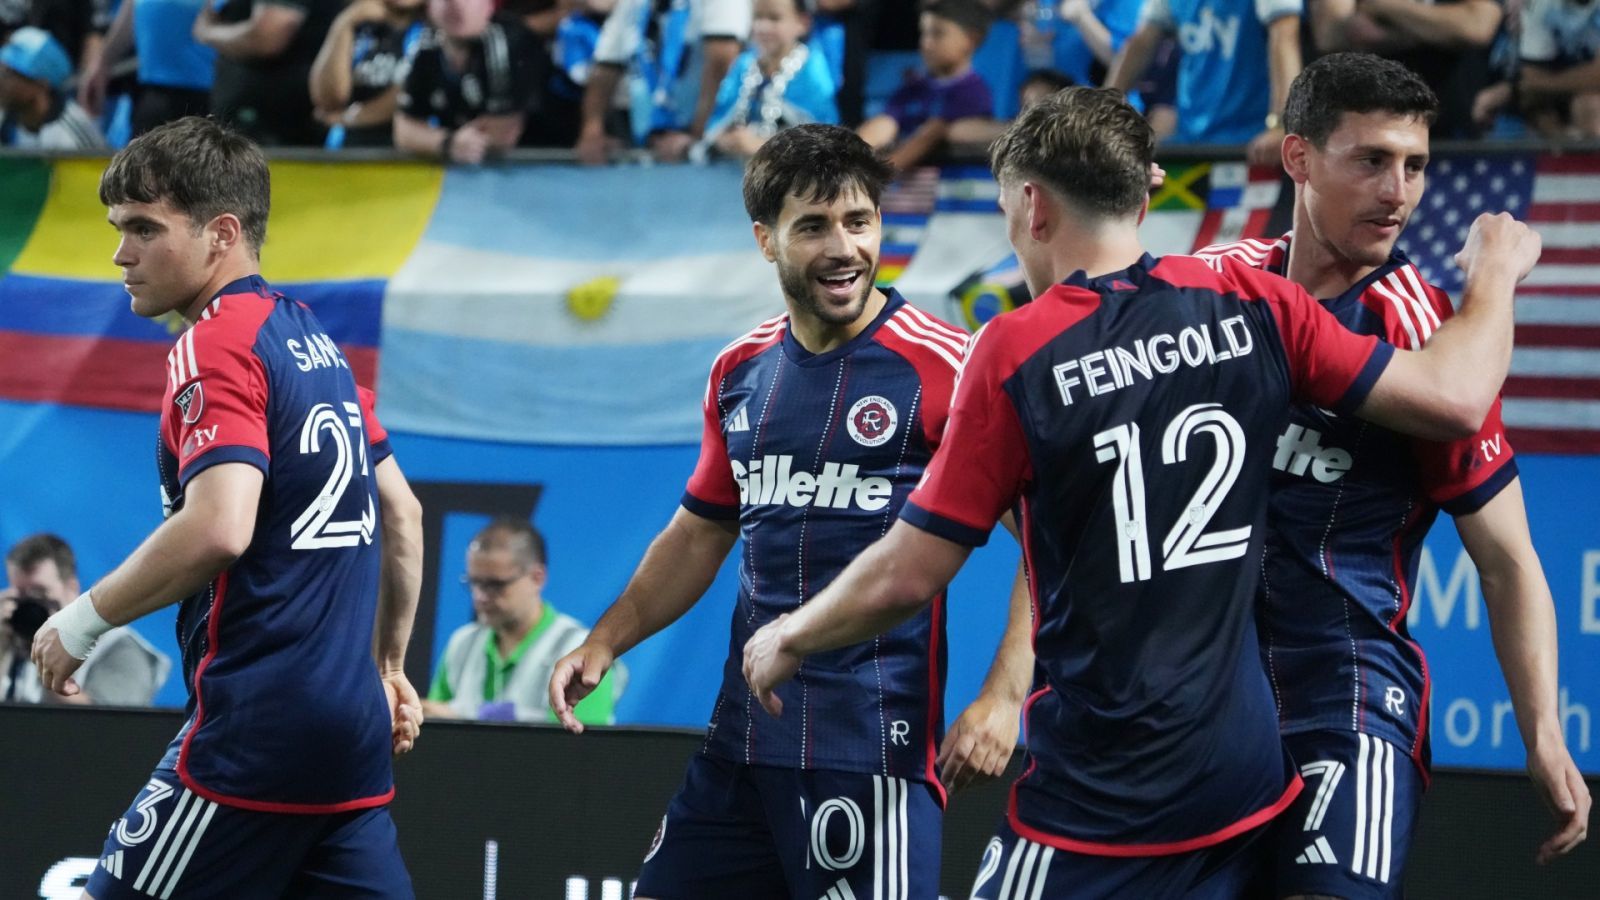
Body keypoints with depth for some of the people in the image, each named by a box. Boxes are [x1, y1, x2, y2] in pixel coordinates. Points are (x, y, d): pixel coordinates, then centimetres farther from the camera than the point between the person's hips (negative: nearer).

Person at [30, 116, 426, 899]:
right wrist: (388, 666, 29)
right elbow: (400, 513, 23)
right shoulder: (312, 340, 16)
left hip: (255, 730, -9)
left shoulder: (216, 346, -11)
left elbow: (218, 528, -24)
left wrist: (83, 622, -13)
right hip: (354, 730, 9)